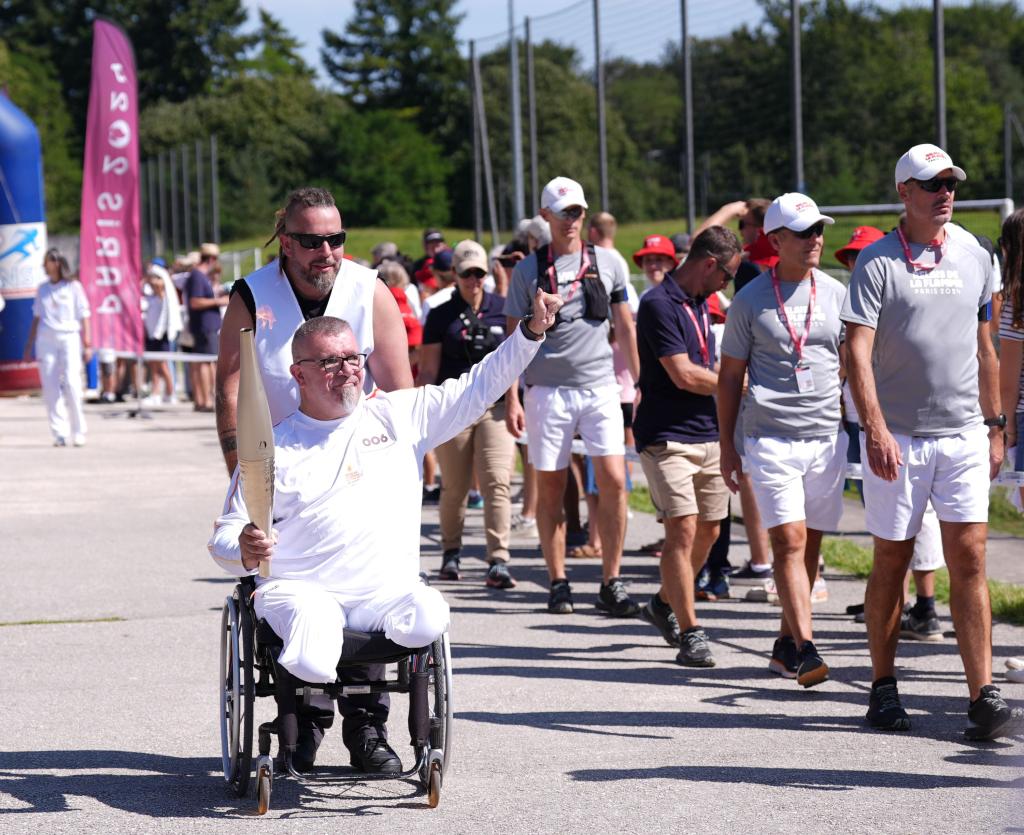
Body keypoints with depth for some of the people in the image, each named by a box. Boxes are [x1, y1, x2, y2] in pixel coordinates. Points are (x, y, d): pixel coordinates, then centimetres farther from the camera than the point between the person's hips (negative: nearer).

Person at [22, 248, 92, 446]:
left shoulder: (73, 286, 3)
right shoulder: (42, 289, 13)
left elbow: (83, 317, 2)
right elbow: (36, 318, 17)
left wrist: (87, 345, -5)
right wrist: (29, 346, 13)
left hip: (69, 339, -3)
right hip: (46, 340, 3)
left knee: (72, 384, -12)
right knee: (50, 387, -3)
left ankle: (78, 431, -3)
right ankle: (59, 433, -1)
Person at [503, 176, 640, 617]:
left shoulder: (606, 262, 8)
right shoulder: (528, 270, 4)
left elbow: (626, 327, 14)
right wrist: (511, 399, -2)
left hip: (600, 388, 1)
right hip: (548, 391, -1)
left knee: (613, 480, -9)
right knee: (550, 486, 3)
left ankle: (611, 583, -4)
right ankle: (558, 582, 12)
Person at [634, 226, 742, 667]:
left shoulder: (701, 303, 15)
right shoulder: (659, 304, -14)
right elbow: (684, 375, -17)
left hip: (709, 435, 9)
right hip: (668, 438, -9)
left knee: (707, 531, 12)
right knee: (683, 529, -14)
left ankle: (664, 605, 31)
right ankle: (690, 634, -11)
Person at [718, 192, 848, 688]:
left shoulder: (836, 294, 9)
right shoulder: (749, 302, 1)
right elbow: (730, 376, 7)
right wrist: (727, 445, 5)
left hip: (827, 437, 3)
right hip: (771, 438, -3)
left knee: (810, 545, 7)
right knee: (789, 541, -13)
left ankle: (785, 643, 20)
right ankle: (804, 648, -20)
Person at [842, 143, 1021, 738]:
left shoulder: (975, 258, 10)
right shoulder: (878, 262, -4)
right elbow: (859, 353, -11)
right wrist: (876, 430, -21)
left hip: (963, 435, 3)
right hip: (897, 437, -3)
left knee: (970, 560, -4)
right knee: (891, 561, 5)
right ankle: (884, 689, 17)